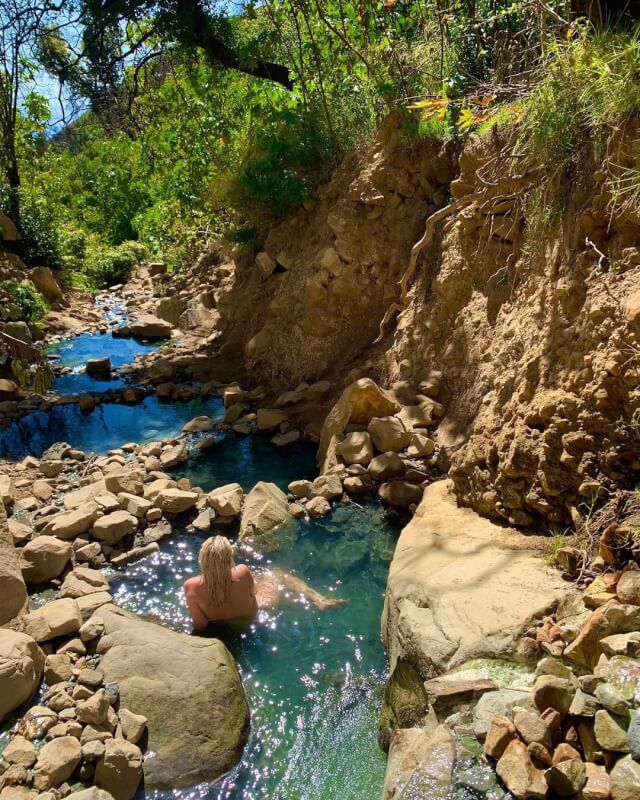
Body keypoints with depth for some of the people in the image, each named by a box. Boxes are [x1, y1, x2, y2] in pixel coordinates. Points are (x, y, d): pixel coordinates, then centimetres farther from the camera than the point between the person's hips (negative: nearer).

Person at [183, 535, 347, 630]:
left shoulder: (191, 586, -34)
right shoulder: (242, 573, -34)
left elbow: (200, 625, -21)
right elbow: (253, 592, -11)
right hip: (251, 616, -1)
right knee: (280, 575, 17)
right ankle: (320, 600, 16)